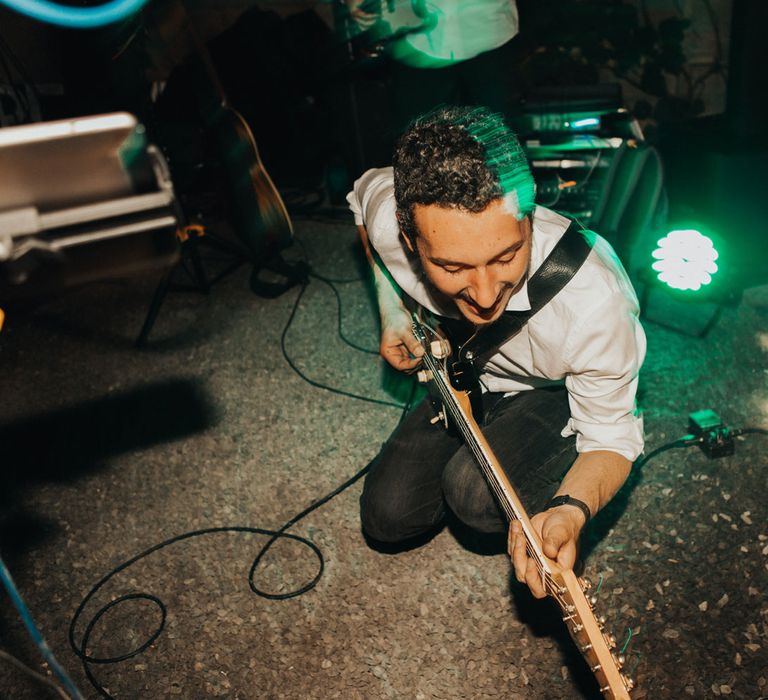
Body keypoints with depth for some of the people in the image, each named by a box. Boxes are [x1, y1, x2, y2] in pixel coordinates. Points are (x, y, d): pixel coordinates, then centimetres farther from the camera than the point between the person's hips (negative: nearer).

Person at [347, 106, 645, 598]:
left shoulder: (596, 302, -41)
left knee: (476, 493, -30)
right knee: (388, 517, 0)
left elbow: (613, 436, -24)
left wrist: (572, 510, -45)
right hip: (466, 378, 4)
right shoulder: (388, 215, -31)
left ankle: (547, 485, 4)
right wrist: (391, 307, -7)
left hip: (564, 393, -3)